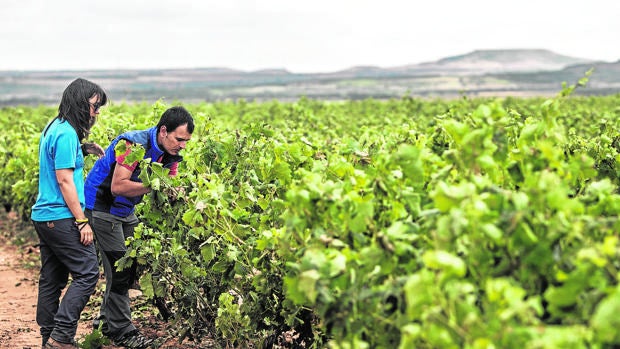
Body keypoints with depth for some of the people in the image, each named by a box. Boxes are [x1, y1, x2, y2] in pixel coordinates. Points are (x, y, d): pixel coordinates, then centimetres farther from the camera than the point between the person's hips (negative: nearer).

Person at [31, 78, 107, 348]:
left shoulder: (53, 128, 15)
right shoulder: (66, 133, -15)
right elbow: (65, 180, -19)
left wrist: (82, 151, 12)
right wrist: (82, 221, -17)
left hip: (43, 216, 10)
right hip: (61, 218, -10)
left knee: (52, 279, 12)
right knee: (87, 273, -7)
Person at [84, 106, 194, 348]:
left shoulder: (170, 154, -2)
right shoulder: (134, 145, -28)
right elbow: (117, 187, -32)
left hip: (125, 210, 9)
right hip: (102, 206, -8)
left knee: (131, 264, 10)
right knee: (119, 267, -9)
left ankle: (106, 320, 24)